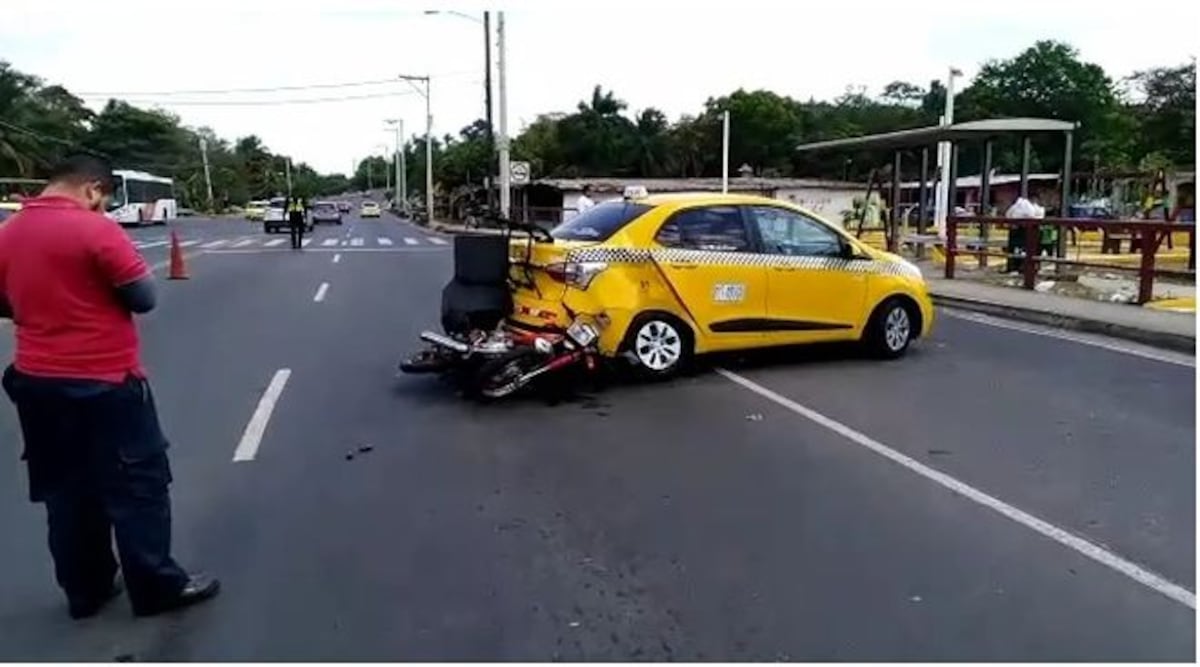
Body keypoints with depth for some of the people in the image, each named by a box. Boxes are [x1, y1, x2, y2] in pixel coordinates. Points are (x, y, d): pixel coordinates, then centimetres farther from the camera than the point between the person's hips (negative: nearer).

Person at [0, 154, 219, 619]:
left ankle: (85, 590, 28)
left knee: (66, 492, 16)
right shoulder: (95, 229, -16)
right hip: (104, 383, -7)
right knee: (139, 486, 5)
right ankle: (156, 587, 15)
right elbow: (144, 297, -12)